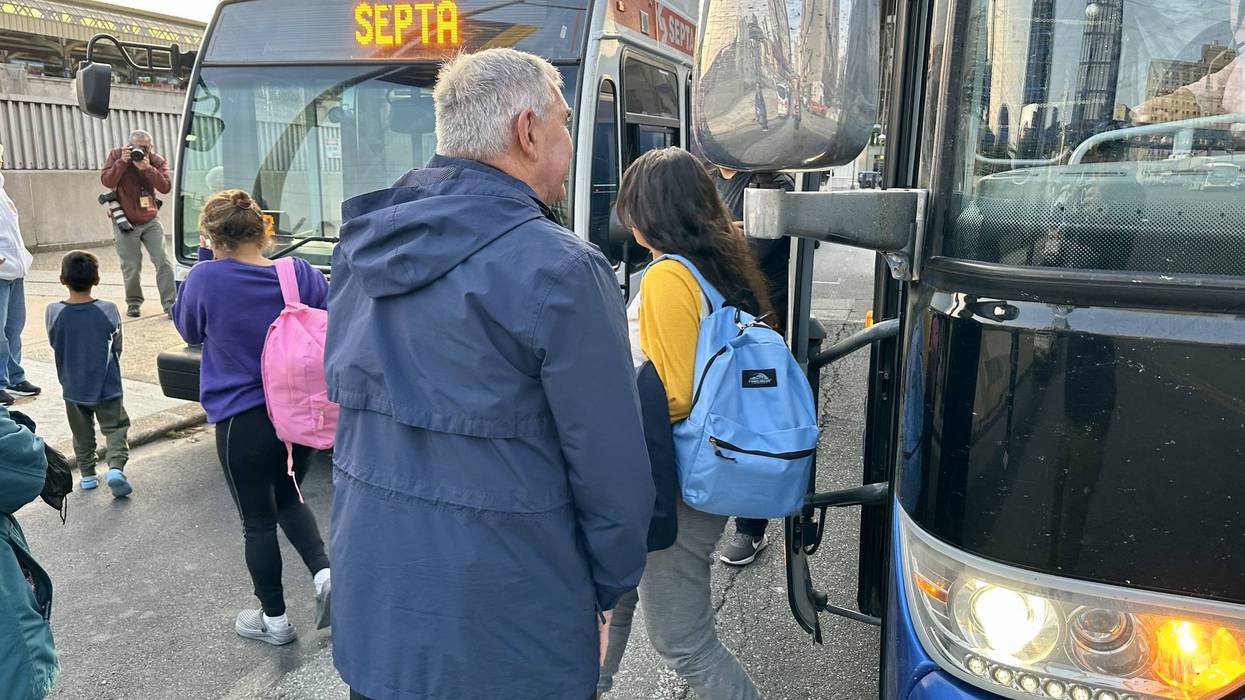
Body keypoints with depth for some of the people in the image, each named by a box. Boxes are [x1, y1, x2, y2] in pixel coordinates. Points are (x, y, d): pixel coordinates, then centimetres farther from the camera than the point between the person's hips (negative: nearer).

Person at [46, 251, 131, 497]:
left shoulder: (53, 312, -12)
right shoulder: (108, 311, -16)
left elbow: (55, 345, 2)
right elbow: (117, 347, -4)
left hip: (73, 389, 2)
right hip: (107, 387, -2)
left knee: (82, 434, 19)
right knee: (115, 428, 7)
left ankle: (87, 474, 24)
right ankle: (116, 467, -12)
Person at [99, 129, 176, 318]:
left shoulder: (157, 161, -1)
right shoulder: (116, 155, -2)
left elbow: (166, 187, -14)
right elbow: (106, 181, -13)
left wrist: (147, 168, -25)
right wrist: (122, 162, -23)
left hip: (150, 221, 1)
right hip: (124, 222, -1)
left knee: (163, 261, -8)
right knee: (131, 267, 0)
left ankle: (170, 305, -4)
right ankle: (134, 303, 21)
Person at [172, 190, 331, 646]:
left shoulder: (207, 278, -15)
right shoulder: (302, 274, -6)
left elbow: (189, 329, 5)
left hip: (243, 422, -4)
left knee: (258, 522, 13)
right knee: (288, 500, 26)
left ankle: (274, 619, 27)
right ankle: (323, 572, 7)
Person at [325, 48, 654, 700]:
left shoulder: (360, 253, 1)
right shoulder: (559, 271, -20)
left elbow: (345, 394, 11)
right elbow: (612, 471, -17)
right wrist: (606, 591, 1)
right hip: (504, 636, -5)